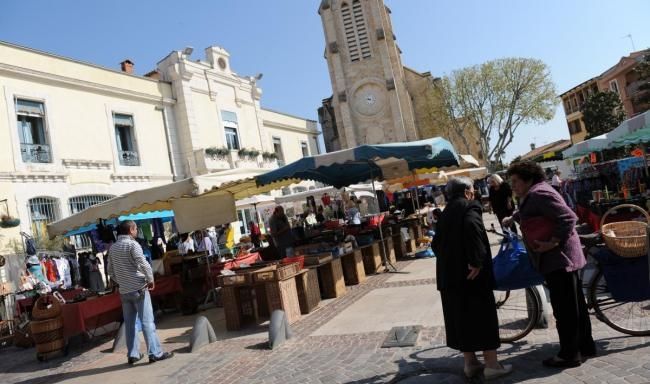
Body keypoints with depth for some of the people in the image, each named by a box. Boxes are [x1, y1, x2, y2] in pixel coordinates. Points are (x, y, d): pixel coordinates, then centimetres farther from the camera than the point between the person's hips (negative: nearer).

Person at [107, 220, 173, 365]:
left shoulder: (113, 248, 11)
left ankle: (133, 354, 16)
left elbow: (110, 271, 16)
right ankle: (155, 353, -2)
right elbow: (143, 264, -20)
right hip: (138, 288, -7)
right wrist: (151, 280, -8)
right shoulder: (132, 244, -10)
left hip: (124, 291, 7)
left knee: (129, 323, 11)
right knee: (147, 321, -4)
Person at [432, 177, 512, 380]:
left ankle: (470, 362, 21)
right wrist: (477, 261, -26)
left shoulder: (446, 213, 17)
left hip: (449, 274, 7)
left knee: (461, 316, 13)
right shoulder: (469, 208, -6)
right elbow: (472, 227, -28)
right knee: (483, 315, 2)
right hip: (471, 274, -7)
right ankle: (491, 364, 8)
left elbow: (436, 243, 18)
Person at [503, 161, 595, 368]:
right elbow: (525, 212, 37)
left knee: (564, 307, -2)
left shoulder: (539, 194, -16)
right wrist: (511, 218, 50)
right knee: (575, 304, 18)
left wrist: (553, 242, -24)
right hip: (561, 258, 10)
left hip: (557, 257, -10)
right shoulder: (533, 196, 15)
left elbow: (568, 217, -24)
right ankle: (586, 345, 31)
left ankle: (569, 355, 7)